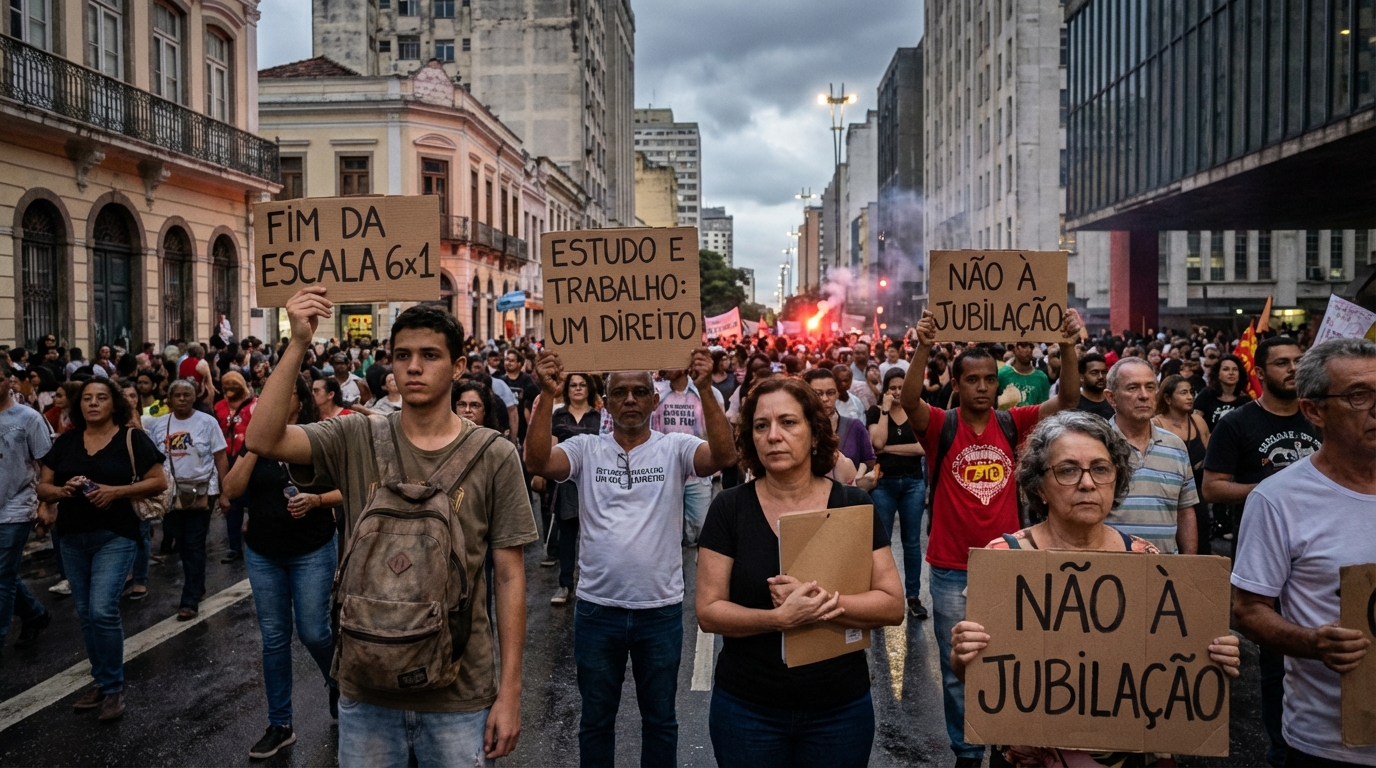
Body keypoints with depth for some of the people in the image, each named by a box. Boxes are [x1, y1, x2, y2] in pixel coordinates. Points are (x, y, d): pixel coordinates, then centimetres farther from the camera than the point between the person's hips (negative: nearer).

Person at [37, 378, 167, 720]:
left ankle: (114, 688, 1)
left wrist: (117, 491, -19)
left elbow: (159, 482, -7)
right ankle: (101, 683, 25)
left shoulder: (132, 438, -6)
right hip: (72, 537, 5)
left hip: (114, 536, -5)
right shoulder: (65, 442, 7)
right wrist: (61, 490, -13)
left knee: (103, 610, -13)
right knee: (86, 614, 12)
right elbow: (42, 487, 9)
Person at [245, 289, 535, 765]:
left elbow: (509, 577, -5)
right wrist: (298, 344, -23)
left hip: (460, 696, -1)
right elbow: (262, 440, -16)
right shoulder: (356, 440, -1)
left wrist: (510, 692, -6)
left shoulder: (495, 457, -7)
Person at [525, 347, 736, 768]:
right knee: (596, 718, 18)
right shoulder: (586, 449, -1)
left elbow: (724, 454, -22)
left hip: (661, 608, 0)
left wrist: (705, 389, -32)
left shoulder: (675, 448, -3)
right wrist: (548, 395, -30)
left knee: (660, 718, 18)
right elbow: (537, 461, -19)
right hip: (597, 608, 1)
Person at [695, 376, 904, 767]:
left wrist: (819, 602, -22)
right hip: (745, 710, 0)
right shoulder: (729, 508, -7)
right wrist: (779, 618, -24)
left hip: (841, 709, 1)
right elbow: (708, 611, -8)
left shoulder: (854, 506, -5)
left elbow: (893, 605, -7)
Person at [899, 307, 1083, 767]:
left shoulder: (1012, 424, 0)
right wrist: (924, 348, -42)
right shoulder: (940, 427, -8)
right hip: (952, 572, -2)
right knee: (958, 671, 11)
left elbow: (1068, 400, -10)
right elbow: (909, 401, -27)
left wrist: (1067, 348, -25)